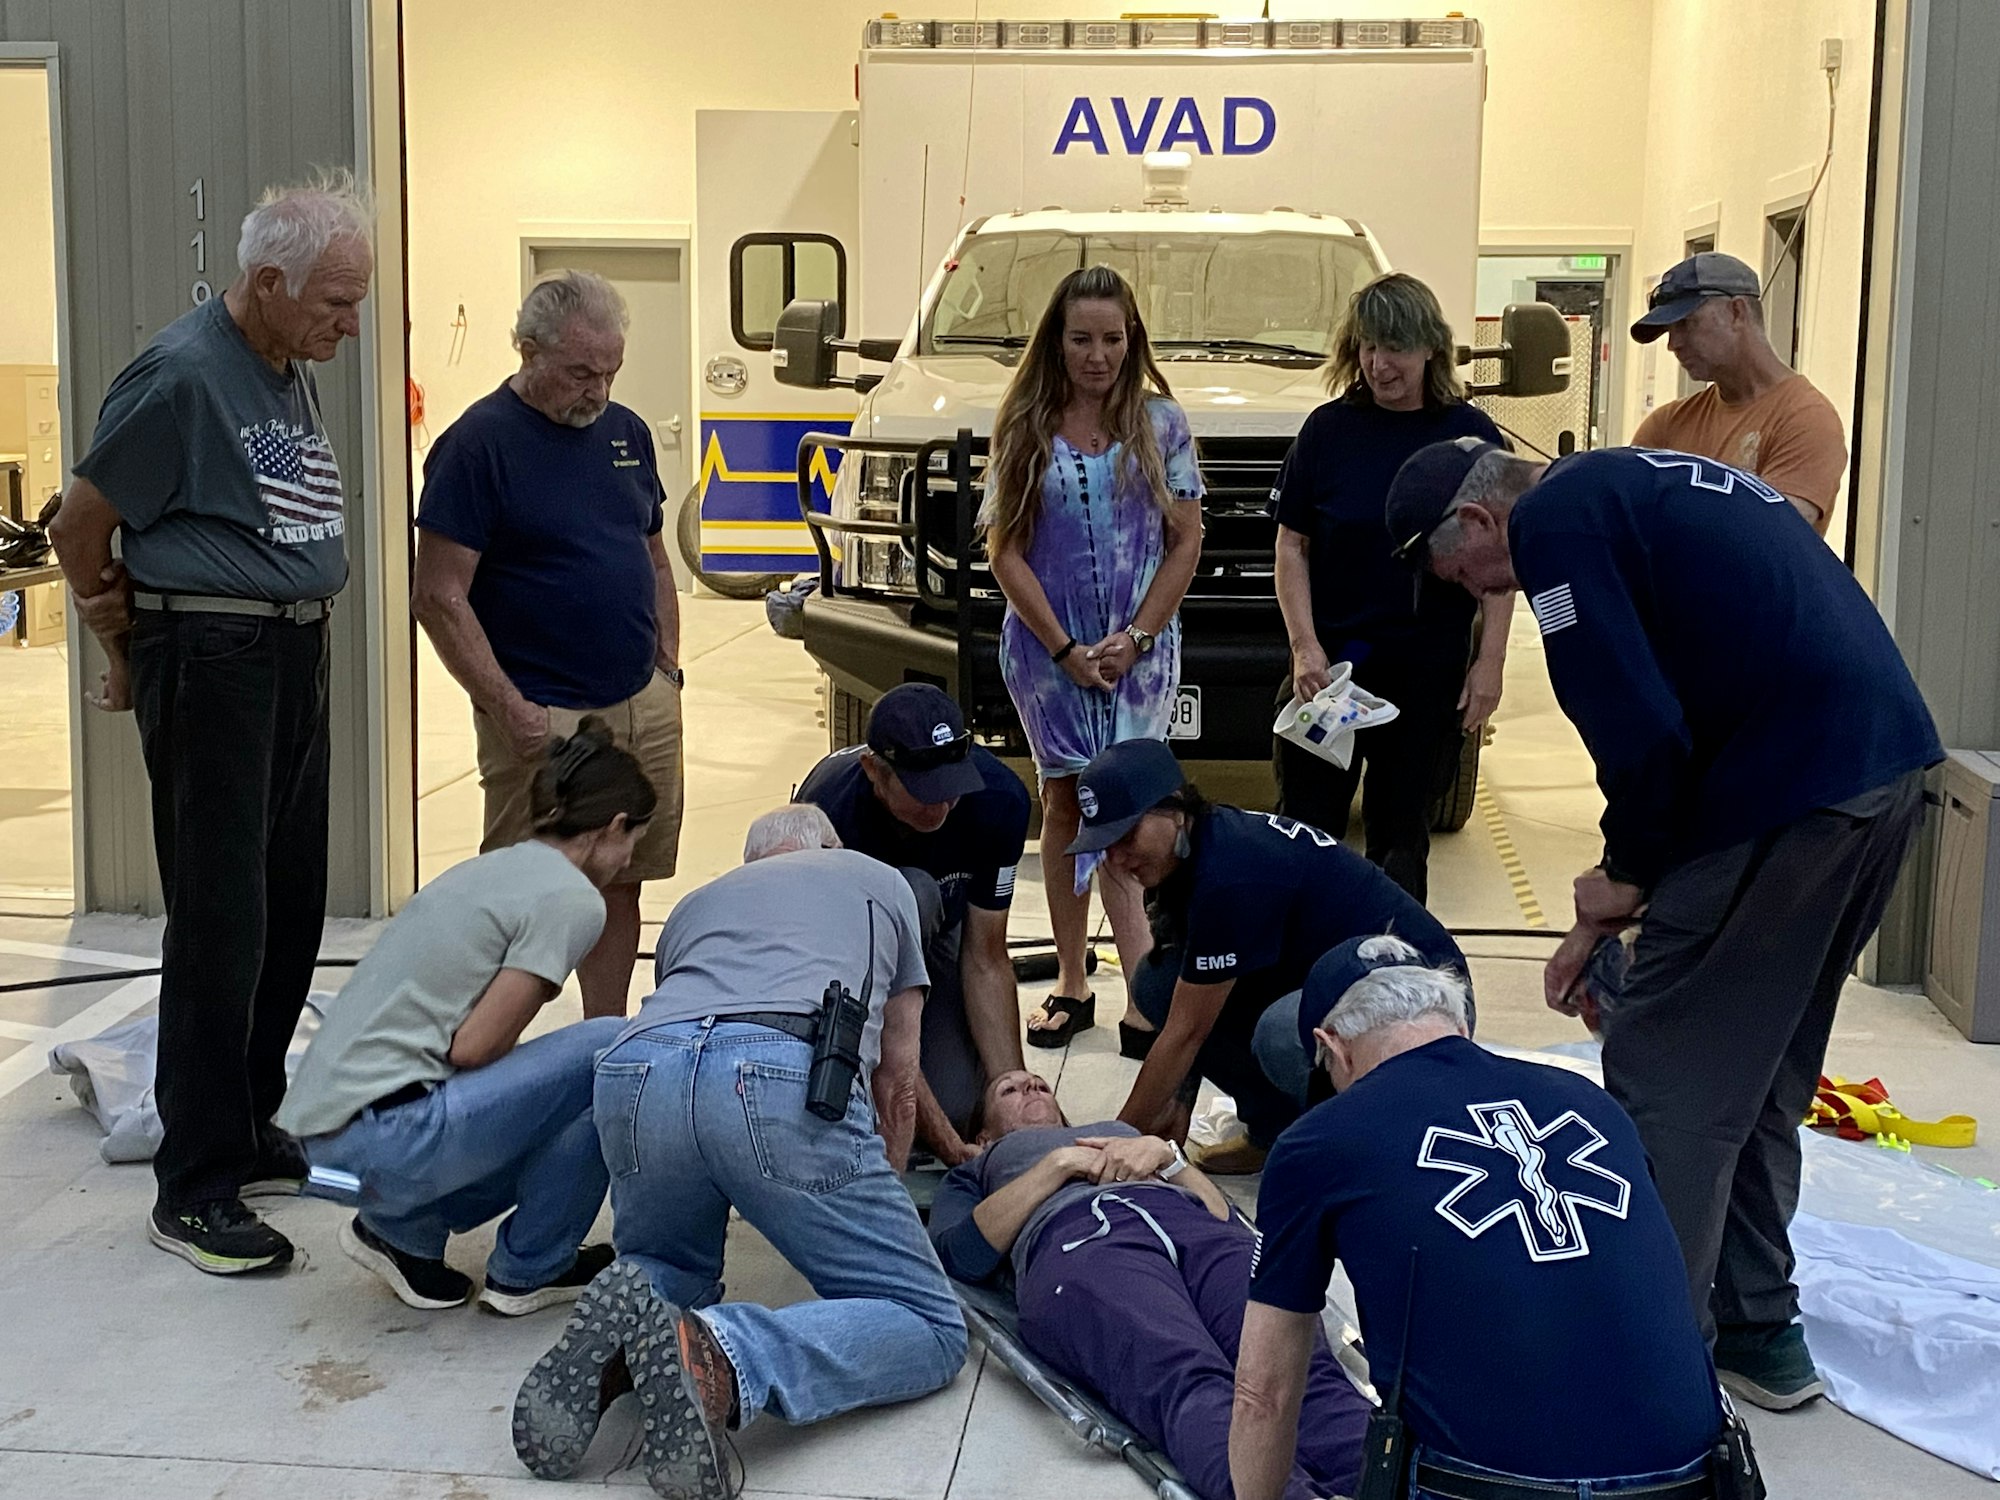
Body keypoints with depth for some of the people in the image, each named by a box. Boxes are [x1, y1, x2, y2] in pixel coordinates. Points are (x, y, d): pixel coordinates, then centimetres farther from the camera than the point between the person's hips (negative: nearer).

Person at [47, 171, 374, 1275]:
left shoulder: (292, 374, 13)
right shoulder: (181, 377, -14)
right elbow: (79, 528, -8)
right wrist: (131, 658, 5)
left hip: (295, 657, 9)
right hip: (210, 661, -9)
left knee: (290, 914, 13)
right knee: (220, 924, -6)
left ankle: (249, 1131, 27)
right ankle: (194, 1190, 2)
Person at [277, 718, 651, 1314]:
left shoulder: (493, 865, 17)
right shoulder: (572, 899, -9)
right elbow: (473, 1048, -14)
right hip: (382, 1139, -9)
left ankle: (403, 1229, 15)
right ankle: (528, 1270, 6)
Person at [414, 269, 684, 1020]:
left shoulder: (626, 431, 11)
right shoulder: (478, 443, -10)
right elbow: (438, 596, -13)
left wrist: (668, 668, 11)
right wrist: (510, 708, -16)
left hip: (645, 706, 6)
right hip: (544, 718, -6)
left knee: (619, 888, 13)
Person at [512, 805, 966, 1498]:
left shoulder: (696, 902, 42)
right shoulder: (880, 881, 36)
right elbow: (896, 1084, 37)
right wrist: (877, 1203, 52)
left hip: (635, 1076, 4)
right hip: (785, 1077, -4)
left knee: (672, 1268, 33)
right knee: (931, 1328, 6)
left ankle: (618, 1340, -4)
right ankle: (717, 1360, -22)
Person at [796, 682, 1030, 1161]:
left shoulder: (999, 799, -30)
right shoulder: (828, 818, -39)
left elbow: (985, 961, -20)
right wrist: (950, 1147, -40)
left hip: (936, 924, 2)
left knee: (957, 1109, -21)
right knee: (912, 895, -38)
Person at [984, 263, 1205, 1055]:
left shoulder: (1159, 422, 1)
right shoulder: (1025, 426, 2)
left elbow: (1186, 542, 1)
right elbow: (1006, 550, -1)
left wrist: (1136, 639, -9)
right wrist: (1066, 649, -8)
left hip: (1141, 651, -1)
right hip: (1047, 648, 1)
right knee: (1065, 806, 6)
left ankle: (1143, 997, -10)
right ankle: (1070, 983, 13)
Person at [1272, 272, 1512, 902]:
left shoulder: (1472, 435, 2)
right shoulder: (1329, 429, 1)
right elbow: (1292, 546, 2)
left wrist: (1489, 661, -4)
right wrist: (1305, 648, -8)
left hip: (1430, 670, 0)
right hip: (1328, 665, 0)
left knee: (1401, 835, 9)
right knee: (1305, 827, 3)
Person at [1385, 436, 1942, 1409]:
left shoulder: (1553, 520, -7)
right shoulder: (1638, 481, 23)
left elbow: (1640, 729, -16)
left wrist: (1627, 875, 3)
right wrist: (1616, 914, 25)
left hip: (1789, 796, -10)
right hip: (1890, 766, 10)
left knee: (1667, 1079, 1)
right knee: (1761, 1074, 20)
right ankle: (1760, 1334, 31)